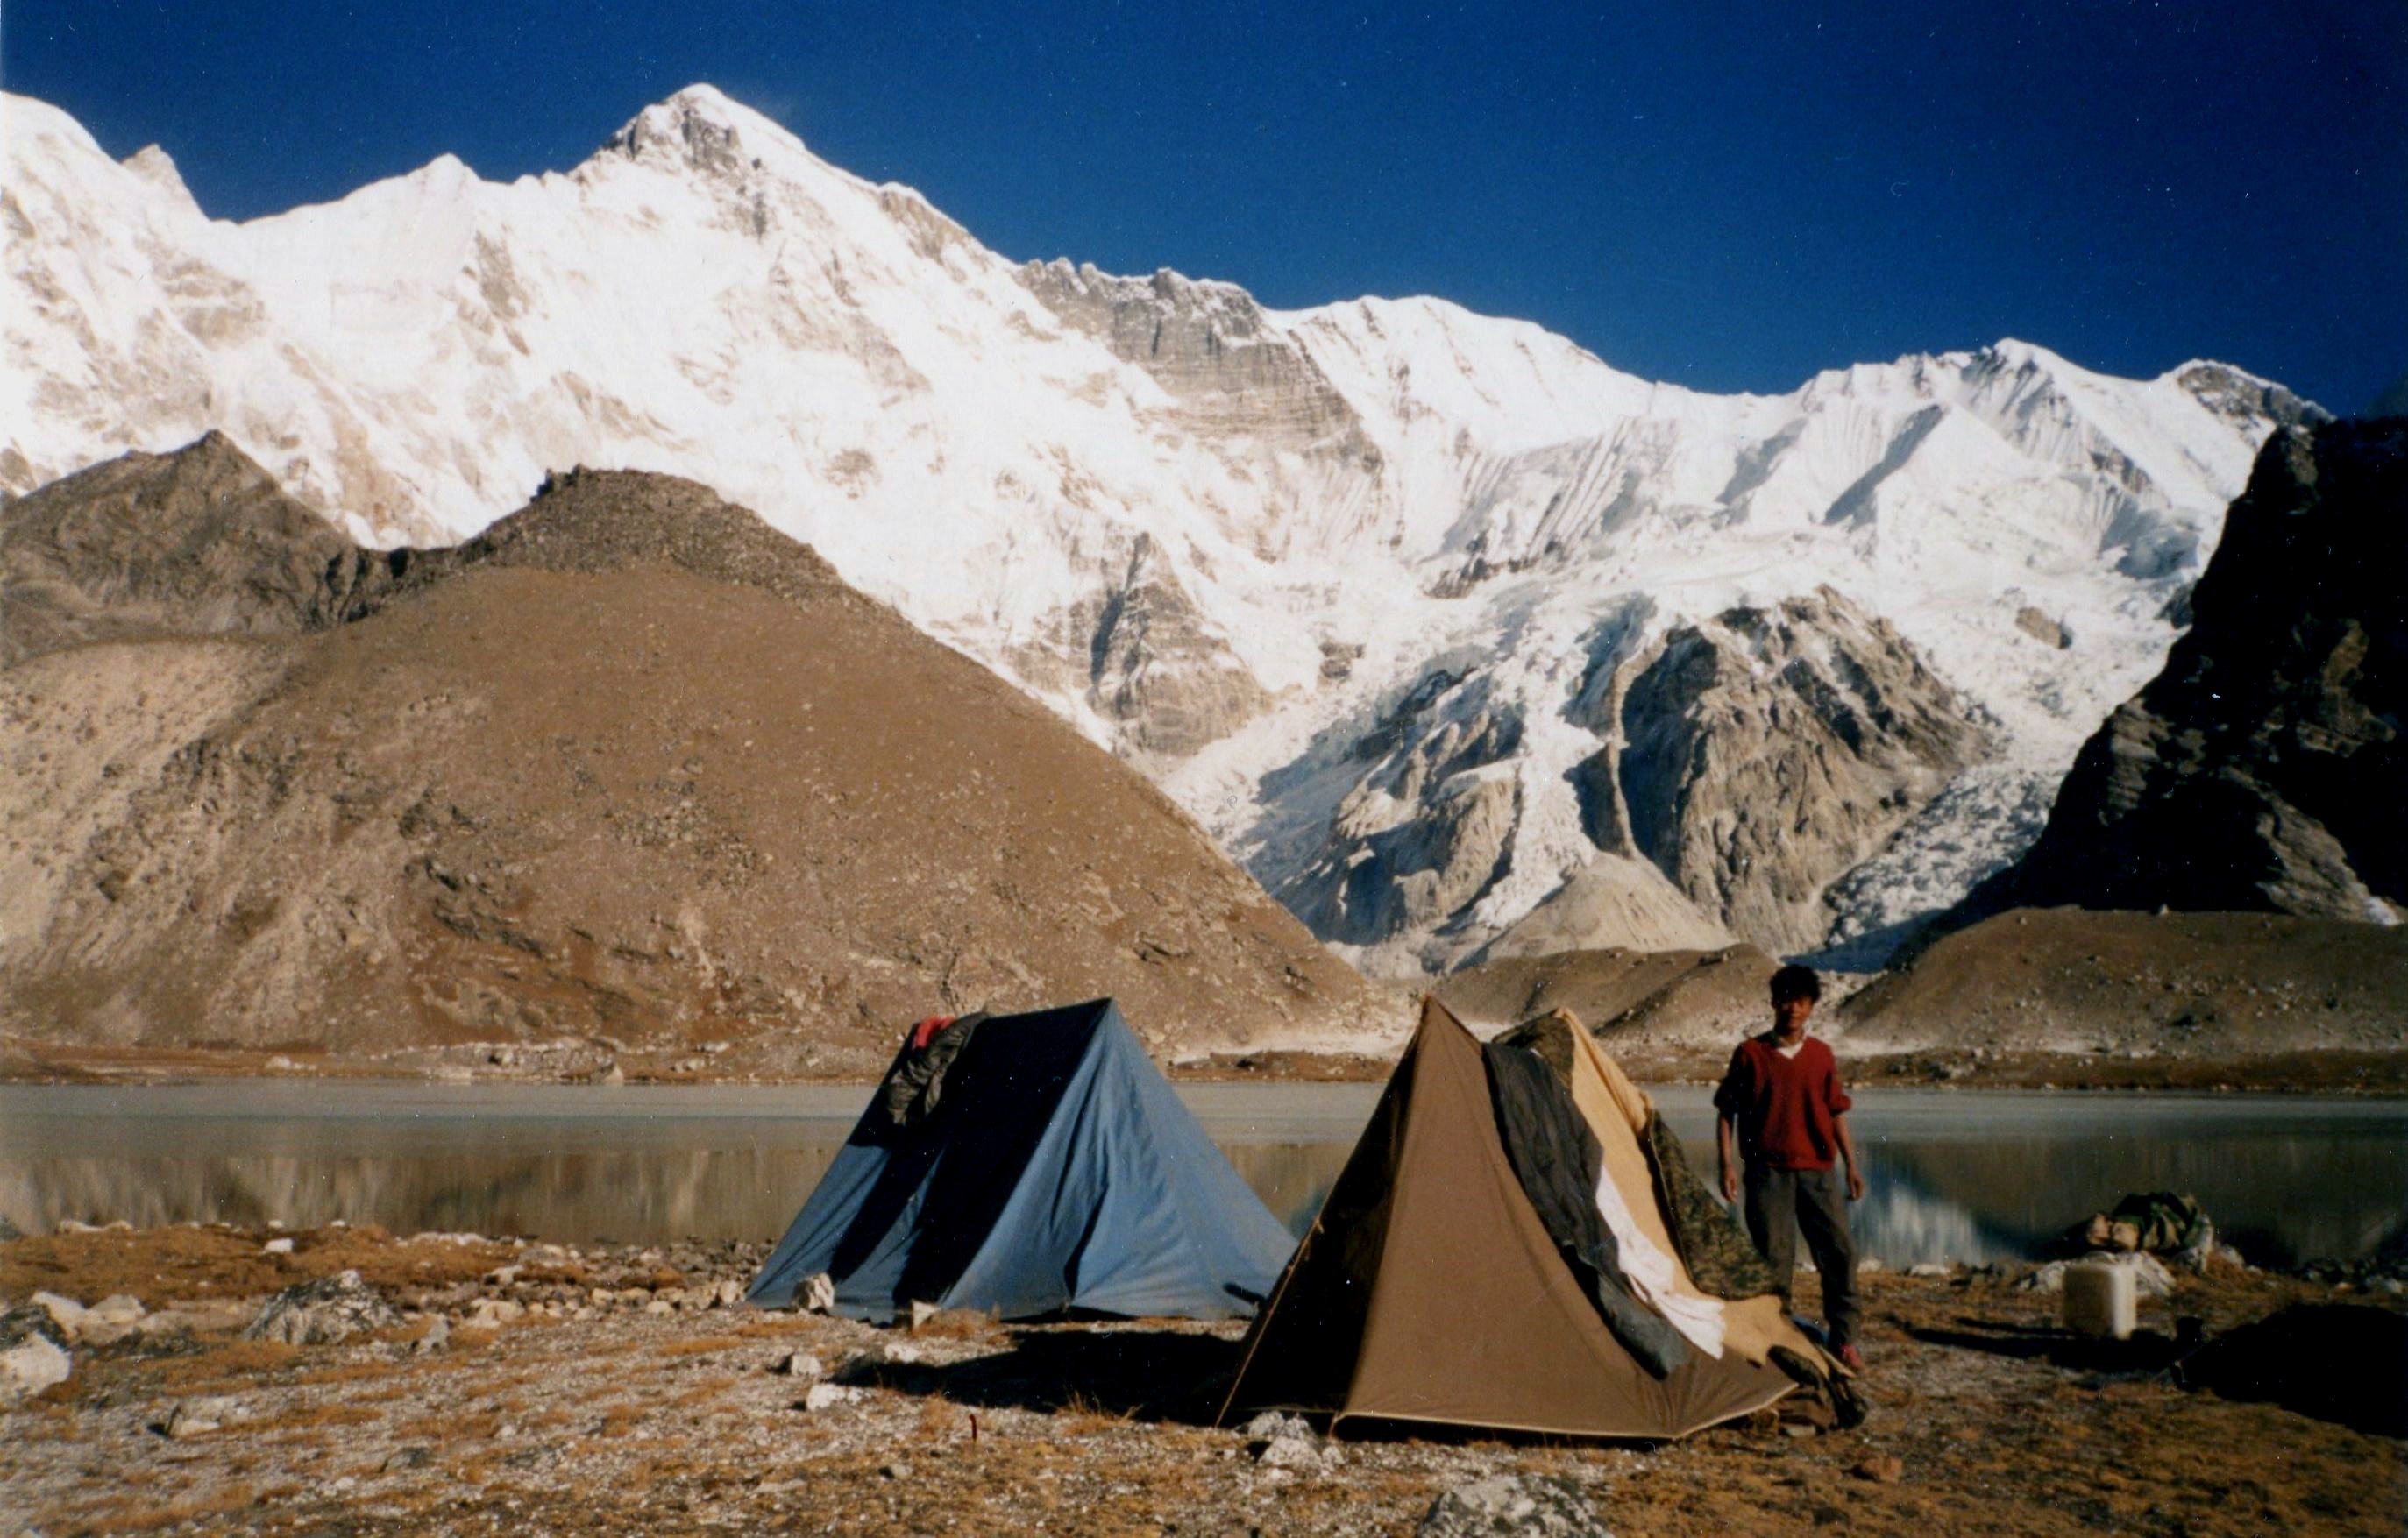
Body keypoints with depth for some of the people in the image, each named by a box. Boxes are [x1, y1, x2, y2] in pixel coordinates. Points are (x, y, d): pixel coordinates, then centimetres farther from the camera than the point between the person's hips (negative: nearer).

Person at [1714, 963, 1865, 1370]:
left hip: (1818, 1169, 3)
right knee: (1773, 1259, 0)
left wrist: (1851, 1164, 8)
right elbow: (1726, 1112, 2)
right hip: (1768, 1171, -2)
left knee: (1840, 1251, -1)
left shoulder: (1822, 1055, 7)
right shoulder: (1750, 1053, -2)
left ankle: (1844, 1340, 11)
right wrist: (1727, 1163, -6)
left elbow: (1836, 1113, 13)